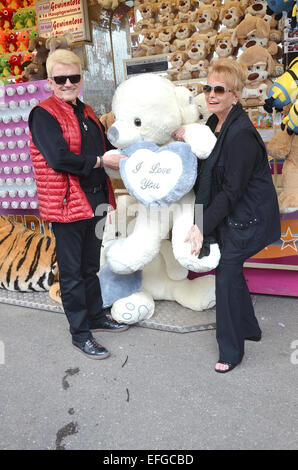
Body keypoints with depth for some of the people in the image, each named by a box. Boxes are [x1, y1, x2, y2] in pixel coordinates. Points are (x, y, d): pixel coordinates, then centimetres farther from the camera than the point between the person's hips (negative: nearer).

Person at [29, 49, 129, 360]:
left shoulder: (86, 113, 13)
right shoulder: (43, 114, -11)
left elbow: (103, 147, 19)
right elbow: (59, 158, -23)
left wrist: (120, 155, -2)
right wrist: (100, 161, -18)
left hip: (94, 201, 8)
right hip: (66, 205, -7)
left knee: (90, 266, 20)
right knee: (72, 273, 5)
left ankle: (96, 316, 38)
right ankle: (80, 334, 18)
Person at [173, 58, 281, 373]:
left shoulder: (241, 135, -23)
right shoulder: (214, 124, 5)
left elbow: (232, 190, -23)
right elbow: (207, 172, 13)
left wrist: (203, 226, -21)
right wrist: (186, 138, 0)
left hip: (246, 217, -9)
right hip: (225, 212, 9)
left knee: (227, 274, -6)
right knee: (230, 270, 16)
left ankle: (231, 351, 13)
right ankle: (248, 328, 39)